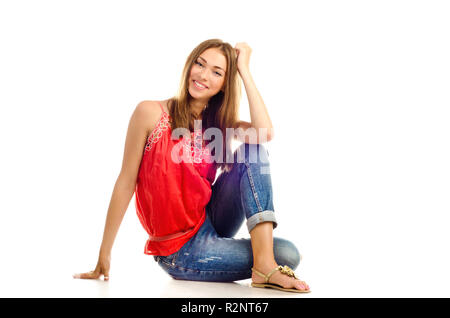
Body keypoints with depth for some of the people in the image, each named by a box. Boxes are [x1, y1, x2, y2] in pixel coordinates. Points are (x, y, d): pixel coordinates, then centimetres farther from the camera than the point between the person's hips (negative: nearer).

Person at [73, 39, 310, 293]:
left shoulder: (221, 124, 4)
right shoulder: (151, 113, -9)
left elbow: (265, 132, -17)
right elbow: (126, 183, -9)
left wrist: (244, 71, -12)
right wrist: (104, 255, -8)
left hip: (211, 222, 6)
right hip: (180, 250, -6)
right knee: (287, 255, -23)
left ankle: (264, 262, -25)